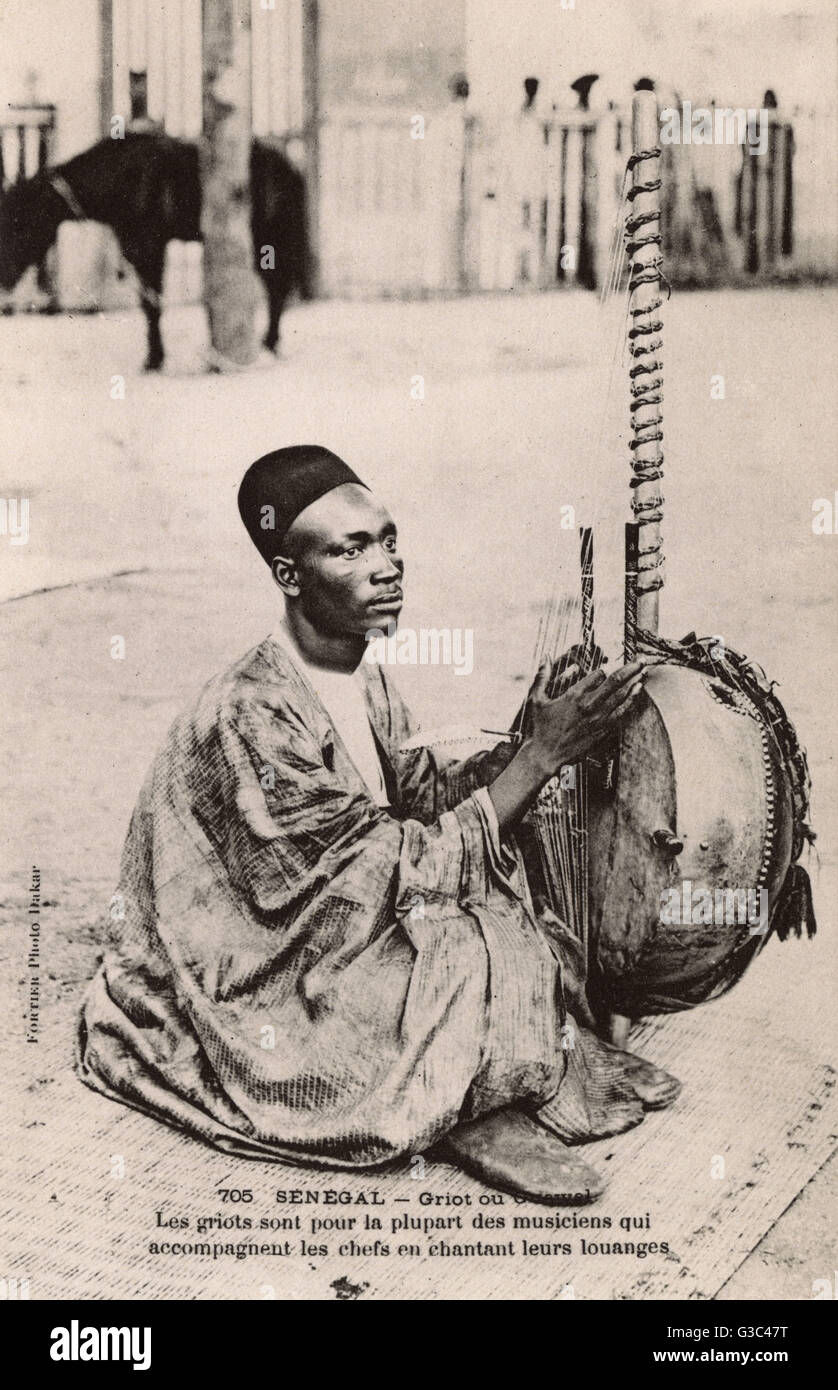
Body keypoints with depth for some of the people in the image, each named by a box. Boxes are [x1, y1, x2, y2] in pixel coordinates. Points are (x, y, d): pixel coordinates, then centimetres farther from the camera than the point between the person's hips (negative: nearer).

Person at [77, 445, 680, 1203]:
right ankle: (479, 1114, -8)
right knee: (465, 938, -25)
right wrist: (542, 755, -24)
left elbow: (423, 795, 6)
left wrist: (529, 742, -10)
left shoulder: (364, 678, 1)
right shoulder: (257, 715, -27)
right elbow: (407, 871, -26)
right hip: (247, 1006, -9)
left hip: (334, 935, 9)